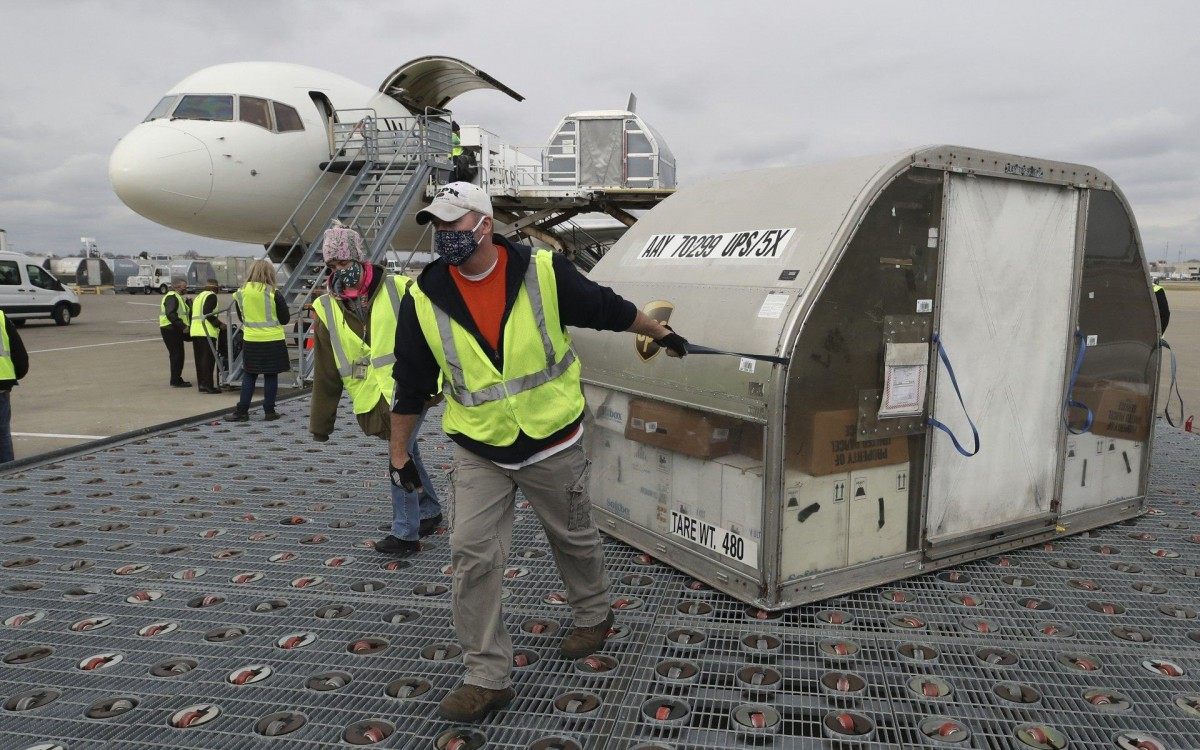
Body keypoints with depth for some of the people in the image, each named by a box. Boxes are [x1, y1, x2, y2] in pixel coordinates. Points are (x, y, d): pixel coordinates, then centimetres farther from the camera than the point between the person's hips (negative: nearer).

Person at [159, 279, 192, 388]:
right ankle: (176, 381, -4)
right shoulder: (172, 297, -14)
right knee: (177, 355, -8)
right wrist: (183, 326, -27)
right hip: (172, 330, -11)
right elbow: (170, 314, -26)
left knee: (176, 355, 14)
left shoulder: (176, 297, 22)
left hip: (175, 330, 11)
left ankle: (176, 379, 21)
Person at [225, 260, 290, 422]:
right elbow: (285, 319, -5)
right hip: (272, 340, -3)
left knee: (249, 376, 11)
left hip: (250, 340, 3)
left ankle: (241, 411, 11)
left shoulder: (241, 292, 0)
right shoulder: (273, 293, -11)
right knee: (271, 376, 5)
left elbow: (241, 317, 12)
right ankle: (269, 411, 8)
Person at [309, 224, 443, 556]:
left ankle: (405, 533, 3)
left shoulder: (399, 289, -9)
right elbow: (326, 375, 5)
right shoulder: (327, 309, 2)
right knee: (406, 454, 17)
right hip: (374, 400, 5)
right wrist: (321, 423, 7)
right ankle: (429, 510, 35)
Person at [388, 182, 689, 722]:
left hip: (552, 444, -1)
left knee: (575, 539, 16)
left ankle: (593, 615, 46)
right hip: (478, 453, 1)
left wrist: (661, 334, 13)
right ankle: (487, 678, 11)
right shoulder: (424, 300, -8)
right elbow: (410, 385, 2)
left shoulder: (543, 272, -13)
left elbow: (608, 309, 2)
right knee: (472, 556, -4)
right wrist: (399, 454, 7)